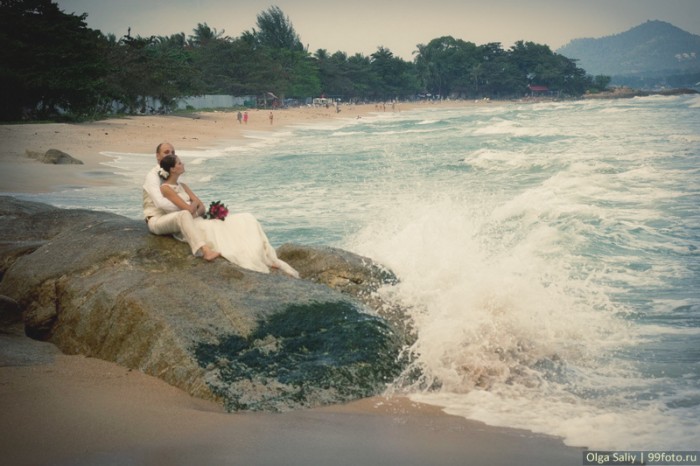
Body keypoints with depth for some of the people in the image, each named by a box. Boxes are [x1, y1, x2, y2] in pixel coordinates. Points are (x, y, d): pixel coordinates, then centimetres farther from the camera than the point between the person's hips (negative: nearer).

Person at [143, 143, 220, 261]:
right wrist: (184, 208, -26)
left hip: (172, 218, 9)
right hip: (156, 220, -9)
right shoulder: (152, 176, -9)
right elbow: (160, 202, -24)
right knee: (184, 214, -38)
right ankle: (205, 250, -58)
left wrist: (199, 205, -7)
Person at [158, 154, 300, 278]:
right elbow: (188, 209, -17)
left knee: (245, 220, -7)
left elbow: (201, 206, 12)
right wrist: (195, 202, 5)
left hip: (198, 221, 8)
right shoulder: (165, 189, -8)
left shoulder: (182, 186, 19)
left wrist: (195, 211, -11)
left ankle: (270, 259, -18)